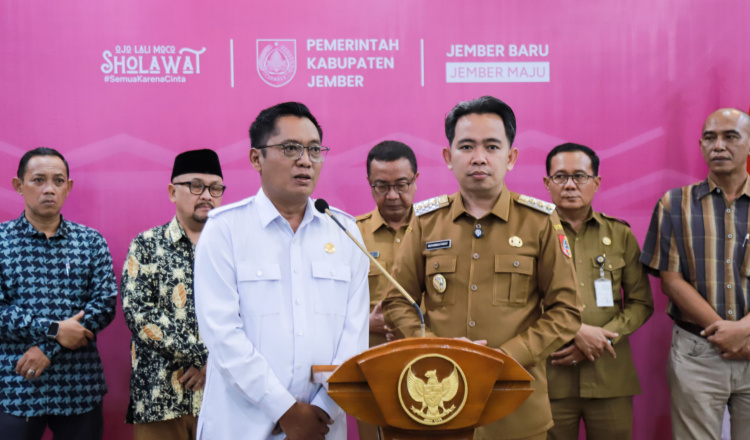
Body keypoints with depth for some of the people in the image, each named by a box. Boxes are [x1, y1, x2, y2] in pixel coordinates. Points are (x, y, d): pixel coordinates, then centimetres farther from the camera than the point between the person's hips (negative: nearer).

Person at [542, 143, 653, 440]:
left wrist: (602, 339, -8)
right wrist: (576, 332, -13)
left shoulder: (620, 234, 9)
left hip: (611, 376, 2)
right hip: (551, 376, -2)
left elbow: (641, 303, 7)